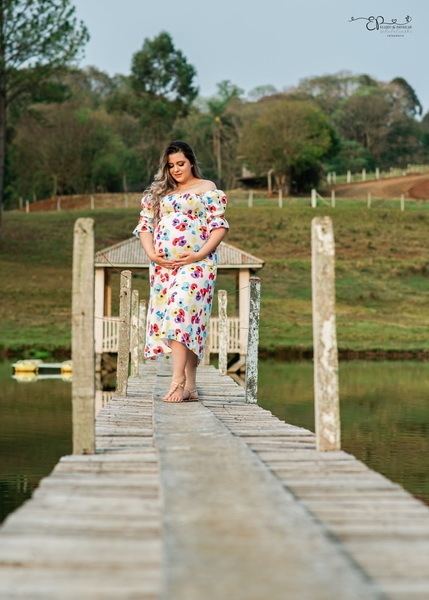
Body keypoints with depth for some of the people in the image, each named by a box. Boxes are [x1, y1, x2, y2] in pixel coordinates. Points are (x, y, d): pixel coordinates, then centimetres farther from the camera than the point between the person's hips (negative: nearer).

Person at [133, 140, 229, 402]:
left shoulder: (207, 189, 6)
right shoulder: (159, 192, 19)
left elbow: (219, 226, -2)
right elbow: (145, 224, 14)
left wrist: (199, 255, -14)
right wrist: (151, 253, -3)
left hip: (195, 264, -5)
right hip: (163, 266, 5)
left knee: (181, 313, -21)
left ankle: (178, 380, -26)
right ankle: (190, 386, 2)